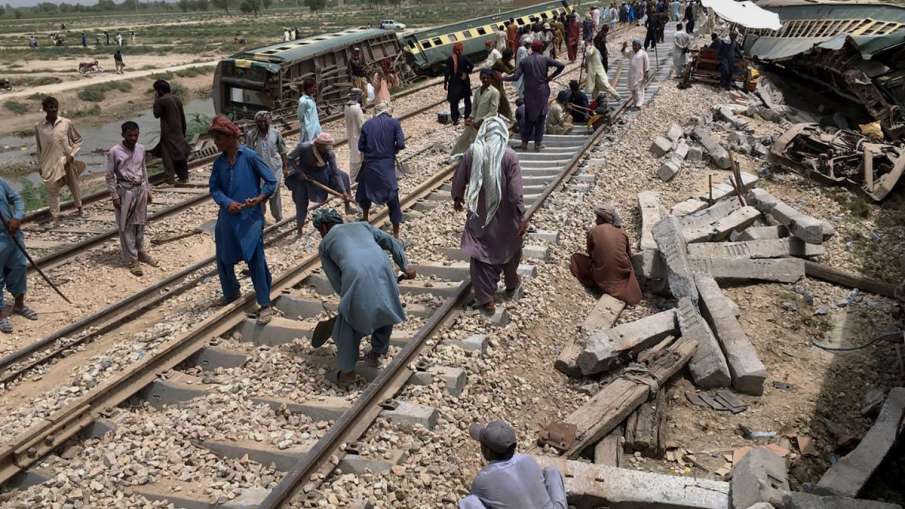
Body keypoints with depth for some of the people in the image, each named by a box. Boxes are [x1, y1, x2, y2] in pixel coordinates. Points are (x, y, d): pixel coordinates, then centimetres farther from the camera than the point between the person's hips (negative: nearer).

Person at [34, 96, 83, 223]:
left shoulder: (66, 123, -6)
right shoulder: (39, 126, -2)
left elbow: (78, 140, 5)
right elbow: (39, 148, 6)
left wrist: (72, 154, -7)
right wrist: (40, 166, 7)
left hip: (66, 162, 0)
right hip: (50, 164, 0)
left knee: (74, 186, 14)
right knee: (52, 190, 1)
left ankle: (79, 206, 39)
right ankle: (55, 216, 8)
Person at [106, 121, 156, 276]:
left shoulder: (141, 149, 2)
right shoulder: (115, 152, -13)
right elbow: (110, 176, -8)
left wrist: (147, 190, 13)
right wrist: (114, 196, -11)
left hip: (140, 190, 5)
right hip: (125, 191, -5)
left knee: (139, 223, 16)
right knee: (126, 227, 3)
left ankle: (141, 253, 31)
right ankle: (131, 260, 9)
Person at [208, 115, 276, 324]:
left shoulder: (250, 156, -8)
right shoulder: (219, 162, 7)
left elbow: (271, 181, -6)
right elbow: (214, 188, 6)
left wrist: (259, 199, -19)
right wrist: (227, 203, -12)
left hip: (250, 218, -6)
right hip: (227, 218, 6)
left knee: (255, 260, -6)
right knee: (224, 259, 13)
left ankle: (265, 305, 1)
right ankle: (231, 294, 36)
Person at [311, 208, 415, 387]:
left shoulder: (324, 244, 26)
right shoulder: (362, 225, 34)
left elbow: (337, 283, 19)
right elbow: (393, 243, 22)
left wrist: (348, 297, 31)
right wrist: (405, 266, 16)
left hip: (356, 277, -3)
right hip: (383, 270, 3)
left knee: (347, 323, 17)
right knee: (386, 313, 28)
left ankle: (347, 372, 23)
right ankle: (376, 354, 43)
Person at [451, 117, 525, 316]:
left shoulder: (472, 152, -8)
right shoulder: (509, 156, -15)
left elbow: (458, 179, 1)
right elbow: (515, 190, -17)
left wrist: (457, 198, 20)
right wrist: (522, 216, -10)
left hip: (479, 216, 1)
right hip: (504, 217, -1)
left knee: (481, 255, 9)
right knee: (509, 249, 23)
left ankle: (485, 300, 9)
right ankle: (512, 285, 43)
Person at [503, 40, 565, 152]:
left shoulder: (524, 61, -1)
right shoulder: (545, 59, -3)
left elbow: (516, 77, -8)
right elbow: (561, 66, -10)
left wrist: (502, 78, 3)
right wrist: (551, 76, -1)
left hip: (529, 93, 1)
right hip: (542, 92, -1)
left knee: (528, 117, 12)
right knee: (540, 117, 7)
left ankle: (525, 142, 10)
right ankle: (537, 143, 7)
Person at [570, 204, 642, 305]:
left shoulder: (592, 232, -5)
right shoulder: (621, 232, 3)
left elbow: (590, 254, 5)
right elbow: (629, 255, 11)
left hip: (603, 277, -2)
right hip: (623, 273, 3)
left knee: (577, 257, 19)